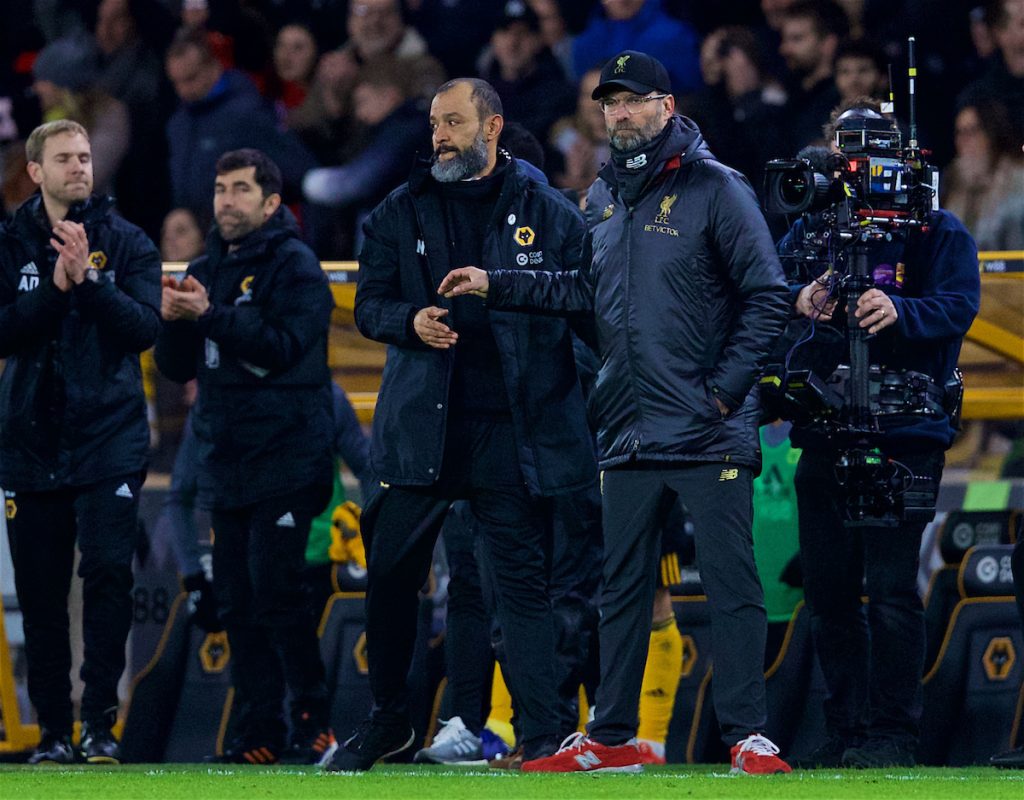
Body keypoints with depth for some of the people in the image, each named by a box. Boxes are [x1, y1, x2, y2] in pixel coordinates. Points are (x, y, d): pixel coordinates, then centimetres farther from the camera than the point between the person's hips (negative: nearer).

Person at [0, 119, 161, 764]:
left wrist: (88, 281, -17)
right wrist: (55, 288, -15)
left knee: (108, 572, -15)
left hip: (109, 439, -2)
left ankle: (101, 722, -9)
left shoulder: (127, 244, 5)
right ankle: (53, 730, 10)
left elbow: (146, 327, -6)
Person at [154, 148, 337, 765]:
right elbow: (177, 367, 16)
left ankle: (314, 723, -5)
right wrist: (173, 320, -5)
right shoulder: (207, 269, 17)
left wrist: (210, 315, -21)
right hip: (225, 460, 7)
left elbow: (286, 345, -18)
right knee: (237, 602, 5)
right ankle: (262, 731, 9)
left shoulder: (294, 264, -4)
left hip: (286, 460, -7)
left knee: (276, 593, -13)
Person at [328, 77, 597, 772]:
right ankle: (389, 720, 19)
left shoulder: (550, 214, 5)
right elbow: (368, 304, 10)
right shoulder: (402, 212, 12)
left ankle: (542, 734, -4)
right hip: (422, 423, 3)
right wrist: (410, 320, -10)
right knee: (391, 572, 4)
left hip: (511, 426, -2)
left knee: (524, 577, -5)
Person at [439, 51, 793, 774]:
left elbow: (768, 298, -8)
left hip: (708, 435, -7)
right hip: (629, 437, 7)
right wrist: (496, 285, 21)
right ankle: (612, 737, 16)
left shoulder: (716, 190, -6)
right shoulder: (603, 198, 15)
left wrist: (727, 386, -13)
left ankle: (748, 736, -5)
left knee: (732, 582, -6)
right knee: (621, 589, 10)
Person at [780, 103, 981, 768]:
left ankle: (893, 732, -6)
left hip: (903, 432, -5)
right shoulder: (810, 228, 15)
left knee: (891, 589, -10)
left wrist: (898, 310, -30)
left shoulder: (937, 231, 3)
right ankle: (845, 729, 15)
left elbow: (958, 306, -11)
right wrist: (801, 301, -19)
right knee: (828, 589, 7)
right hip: (822, 433, 5)